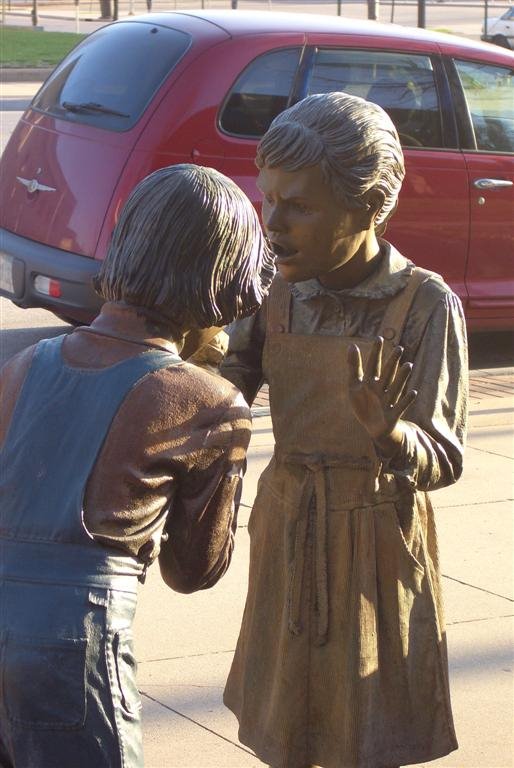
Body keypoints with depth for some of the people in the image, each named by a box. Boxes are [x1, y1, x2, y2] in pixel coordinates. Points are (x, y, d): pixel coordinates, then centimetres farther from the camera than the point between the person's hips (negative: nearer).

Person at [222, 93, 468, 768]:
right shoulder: (276, 291, -4)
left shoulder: (426, 303, -17)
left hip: (379, 542, -4)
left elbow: (444, 460, -18)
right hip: (287, 529, 4)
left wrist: (388, 429, -39)